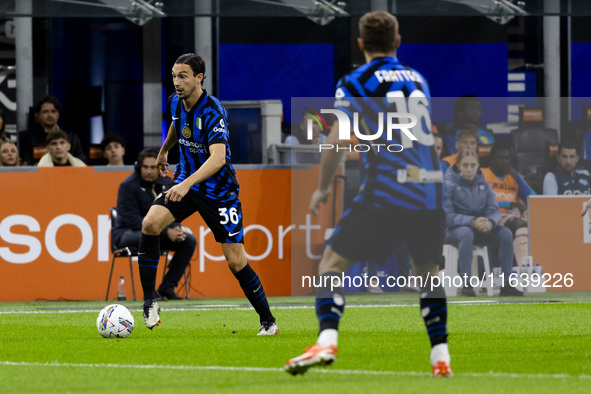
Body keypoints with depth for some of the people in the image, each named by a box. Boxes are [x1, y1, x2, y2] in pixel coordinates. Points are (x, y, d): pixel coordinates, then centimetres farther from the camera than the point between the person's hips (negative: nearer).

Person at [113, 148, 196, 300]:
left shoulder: (167, 184, 2)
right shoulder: (129, 185, -16)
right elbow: (133, 220, -23)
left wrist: (176, 229, -21)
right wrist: (166, 232, -29)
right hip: (127, 233, -6)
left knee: (190, 240, -12)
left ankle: (167, 287, -8)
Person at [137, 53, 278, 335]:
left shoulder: (212, 111, -25)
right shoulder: (175, 102, -3)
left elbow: (217, 157, -38)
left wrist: (187, 183, -50)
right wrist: (164, 151, 39)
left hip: (218, 190, -5)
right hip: (185, 184, 5)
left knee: (236, 261, -6)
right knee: (150, 224, -21)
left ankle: (267, 321, 12)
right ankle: (149, 301, -13)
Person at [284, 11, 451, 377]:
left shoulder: (355, 82, 2)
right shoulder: (418, 79, 18)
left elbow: (338, 139, -6)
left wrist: (323, 187, 6)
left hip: (386, 192, -4)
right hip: (430, 192, 4)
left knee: (333, 261, 2)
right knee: (429, 270, 21)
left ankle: (327, 341, -18)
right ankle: (441, 357, 13)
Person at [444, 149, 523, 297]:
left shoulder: (484, 185, 8)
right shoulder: (449, 185, -6)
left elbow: (494, 210, 1)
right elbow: (447, 217, -15)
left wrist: (490, 222, -26)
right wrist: (472, 222, -29)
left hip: (481, 229, 5)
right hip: (454, 229, -5)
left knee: (506, 233, -21)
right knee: (467, 233, -40)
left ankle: (506, 284, -21)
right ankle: (466, 284, -41)